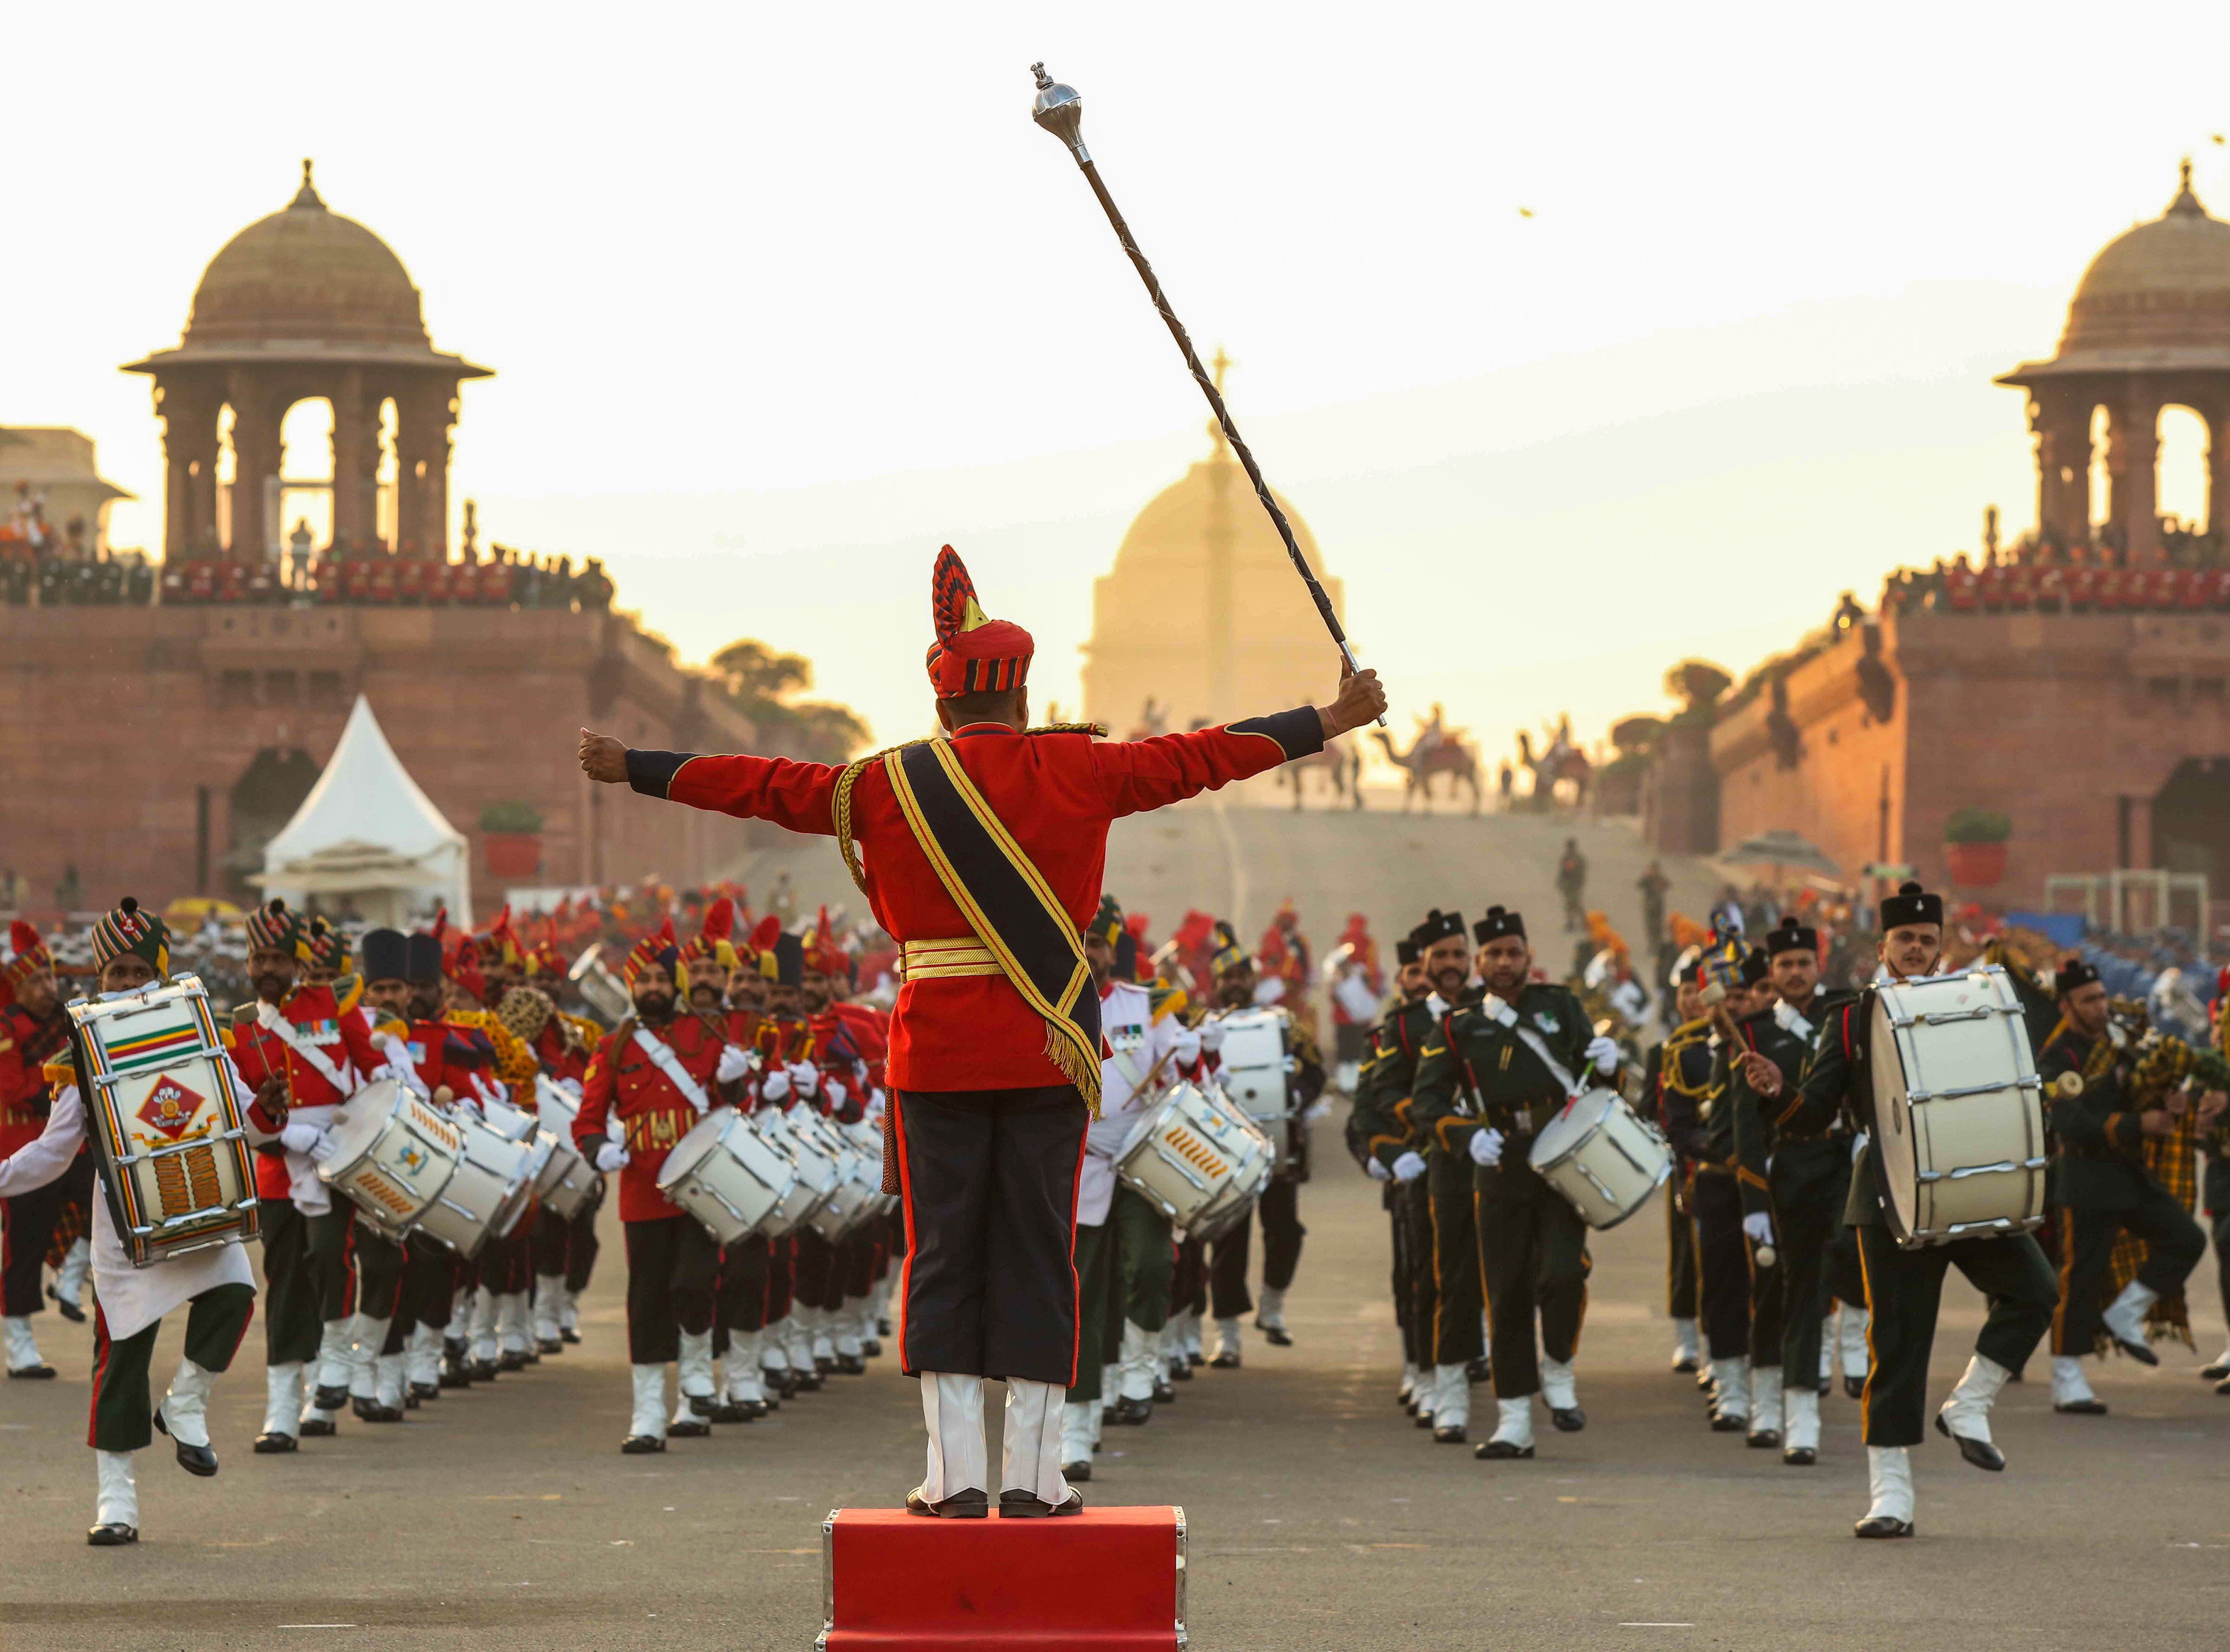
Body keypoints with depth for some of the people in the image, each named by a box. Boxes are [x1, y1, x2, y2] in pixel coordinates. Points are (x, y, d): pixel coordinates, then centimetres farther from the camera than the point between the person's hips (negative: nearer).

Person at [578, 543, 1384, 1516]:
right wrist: (1331, 723, 20)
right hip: (1050, 1052, 0)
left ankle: (955, 1472, 1)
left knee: (944, 1252, 5)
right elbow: (1204, 757, 9)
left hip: (938, 1052, 0)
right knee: (1038, 1251, 4)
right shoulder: (1079, 774, 1)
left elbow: (760, 786, 6)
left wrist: (631, 770, 17)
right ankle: (1032, 1472, 3)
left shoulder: (889, 787, 0)